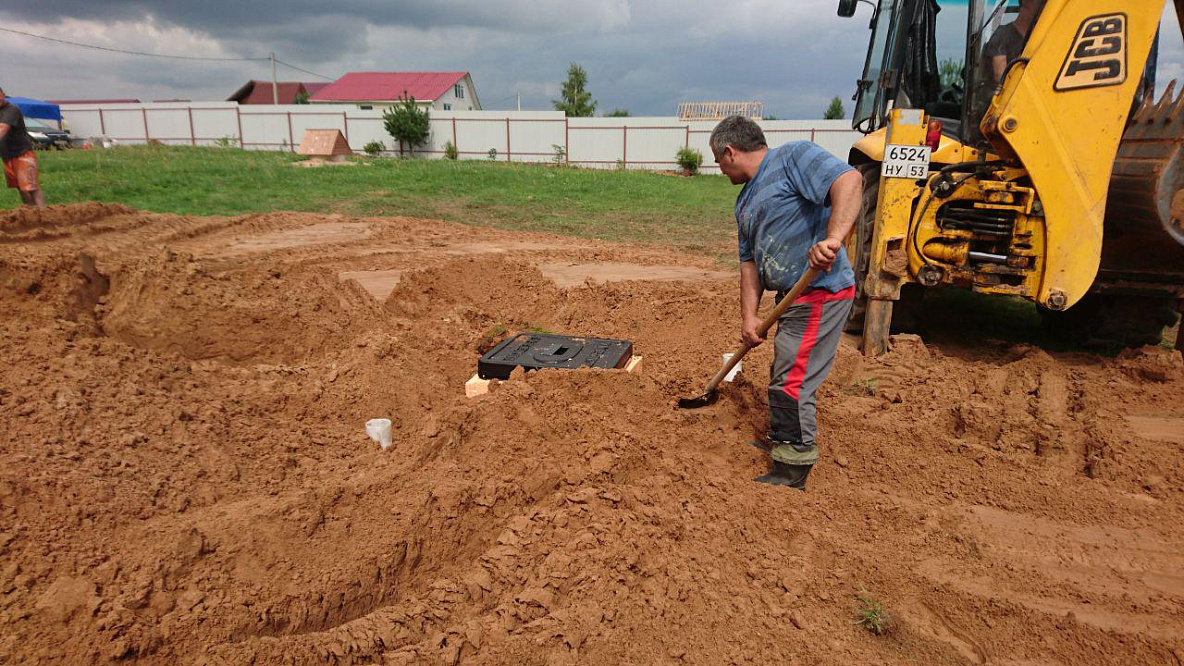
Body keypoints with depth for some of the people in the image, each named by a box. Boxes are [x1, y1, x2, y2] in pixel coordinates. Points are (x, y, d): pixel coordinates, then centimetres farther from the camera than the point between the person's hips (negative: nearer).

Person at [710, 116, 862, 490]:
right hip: (793, 297, 10)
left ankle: (791, 474, 7)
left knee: (791, 382, -6)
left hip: (821, 293, -10)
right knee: (786, 375, 23)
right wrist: (748, 316, 4)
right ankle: (780, 442, 42)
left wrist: (833, 237, -38)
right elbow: (749, 261, 13)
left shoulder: (793, 157, -9)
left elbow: (848, 180, -25)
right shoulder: (746, 201, 18)